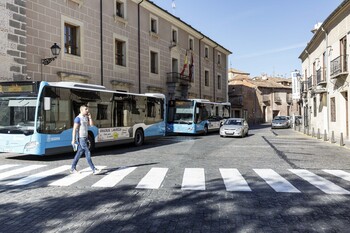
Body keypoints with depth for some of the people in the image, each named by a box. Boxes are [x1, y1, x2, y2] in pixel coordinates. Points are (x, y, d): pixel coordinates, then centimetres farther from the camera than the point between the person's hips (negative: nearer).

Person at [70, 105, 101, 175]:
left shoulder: (86, 117, 12)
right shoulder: (78, 118, -13)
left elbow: (91, 124, 5)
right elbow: (74, 129, -15)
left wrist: (90, 116, -2)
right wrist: (73, 139, -18)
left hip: (85, 137, 9)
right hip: (81, 138, -9)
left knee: (79, 153, 12)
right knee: (88, 153, -9)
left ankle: (73, 168, 22)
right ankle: (94, 169, -8)